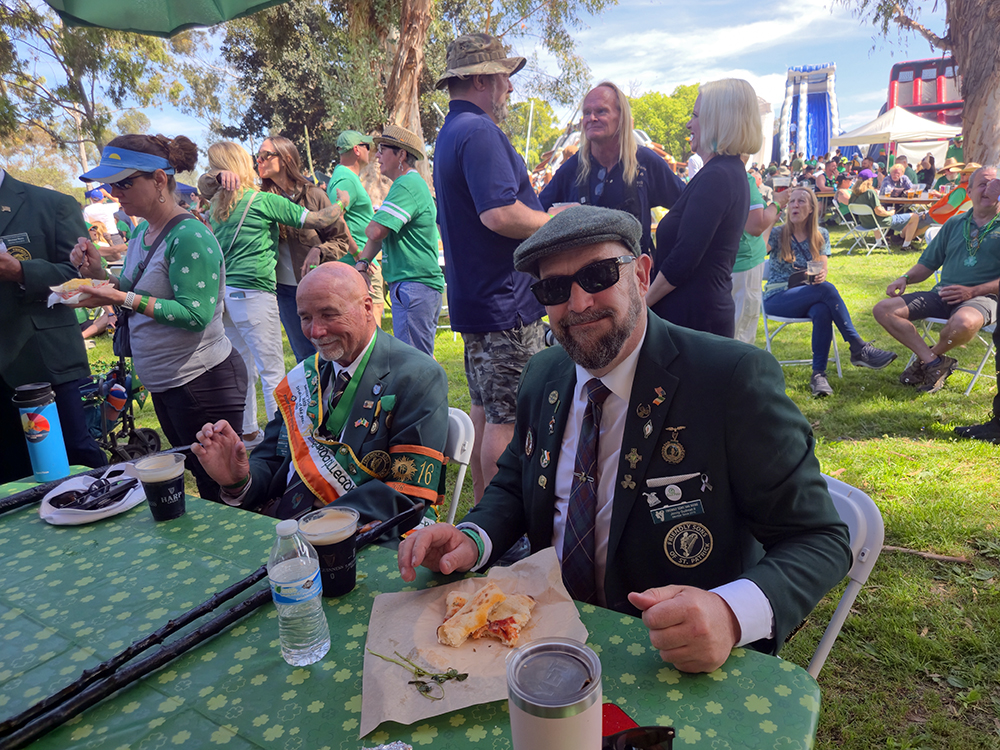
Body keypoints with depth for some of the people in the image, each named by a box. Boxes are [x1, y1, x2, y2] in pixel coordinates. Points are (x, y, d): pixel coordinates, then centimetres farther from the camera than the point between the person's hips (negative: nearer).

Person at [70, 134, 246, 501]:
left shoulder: (189, 237, -17)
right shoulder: (141, 234, 11)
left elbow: (196, 314, -23)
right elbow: (138, 298, 18)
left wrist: (124, 299, -26)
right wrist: (99, 274, 2)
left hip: (202, 381, -9)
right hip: (165, 384, 9)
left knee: (221, 488, 1)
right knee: (199, 475, 20)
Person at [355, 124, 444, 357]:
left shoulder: (407, 186, -14)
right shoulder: (411, 183, 20)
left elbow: (376, 232, -22)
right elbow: (380, 233, 23)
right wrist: (363, 261, 10)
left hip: (414, 286, -11)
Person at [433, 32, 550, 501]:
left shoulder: (451, 133, 20)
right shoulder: (479, 132, -15)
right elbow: (501, 214, -26)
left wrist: (549, 213, 19)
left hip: (475, 300, 11)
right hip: (507, 303, -11)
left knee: (486, 410, 17)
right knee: (509, 419, -3)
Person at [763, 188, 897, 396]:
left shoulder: (821, 235, 12)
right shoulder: (777, 234, 2)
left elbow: (823, 270, 4)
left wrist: (821, 275, -23)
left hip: (807, 298, 3)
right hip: (777, 299, -3)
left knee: (822, 311, -35)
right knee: (827, 289, -31)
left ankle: (818, 374, -32)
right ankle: (859, 348, -26)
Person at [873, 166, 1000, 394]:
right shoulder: (954, 223, 18)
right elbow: (928, 262, 20)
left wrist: (973, 291, -18)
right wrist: (906, 278, -1)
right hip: (942, 294, 5)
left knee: (964, 322, -41)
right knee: (883, 310, -13)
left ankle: (934, 354, -5)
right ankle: (933, 362, -13)